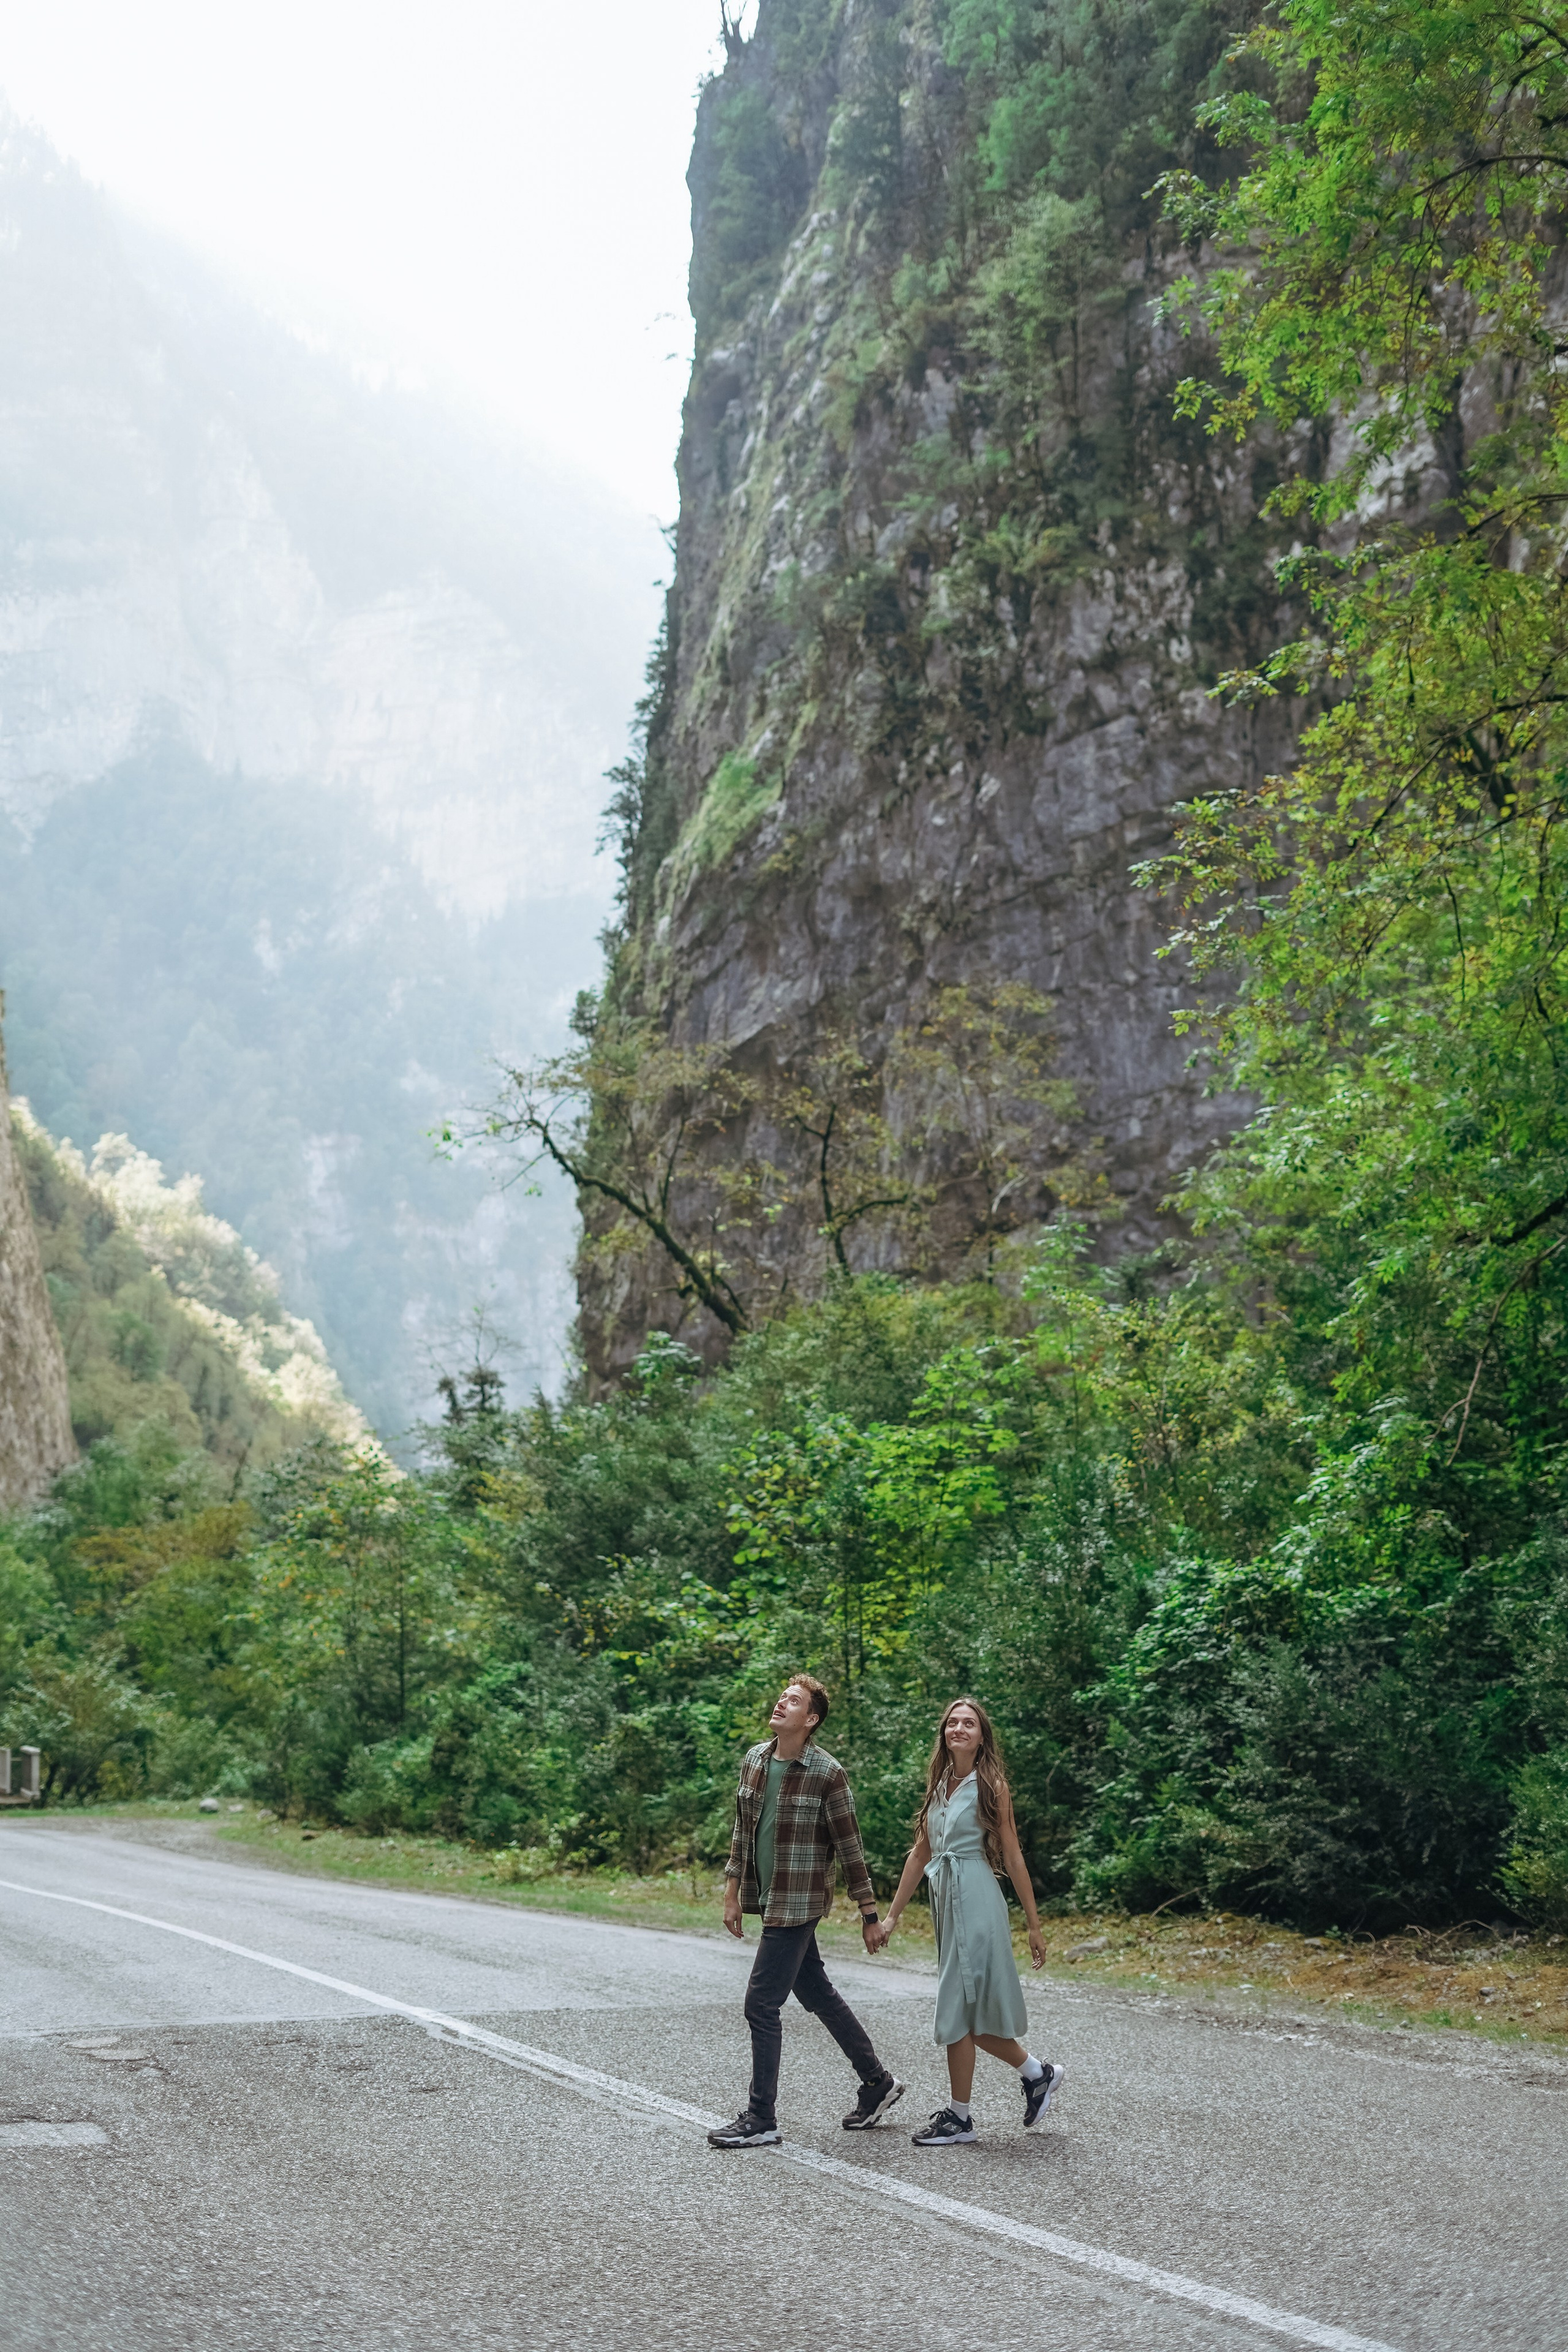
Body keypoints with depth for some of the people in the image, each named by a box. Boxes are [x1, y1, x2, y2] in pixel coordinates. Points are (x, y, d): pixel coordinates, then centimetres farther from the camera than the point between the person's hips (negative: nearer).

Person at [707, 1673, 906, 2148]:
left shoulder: (826, 1775, -14)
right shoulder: (755, 1760, 5)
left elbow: (849, 1847, -9)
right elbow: (742, 1830, 15)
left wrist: (870, 1914, -6)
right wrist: (732, 1893, 14)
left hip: (797, 1904, -7)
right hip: (767, 1897, 7)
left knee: (761, 2003, -8)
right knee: (816, 1993, 17)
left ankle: (761, 2120, 1)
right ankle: (878, 2081, 32)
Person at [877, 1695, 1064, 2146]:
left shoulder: (990, 1786, -6)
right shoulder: (939, 1785, 12)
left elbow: (1013, 1857, -6)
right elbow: (920, 1852, 16)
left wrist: (1035, 1926, -6)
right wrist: (893, 1914, 15)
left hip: (975, 1897, -7)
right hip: (945, 1899, 7)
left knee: (958, 2007, -5)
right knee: (970, 2012, 10)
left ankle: (959, 2117, 5)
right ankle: (1037, 2074, 27)